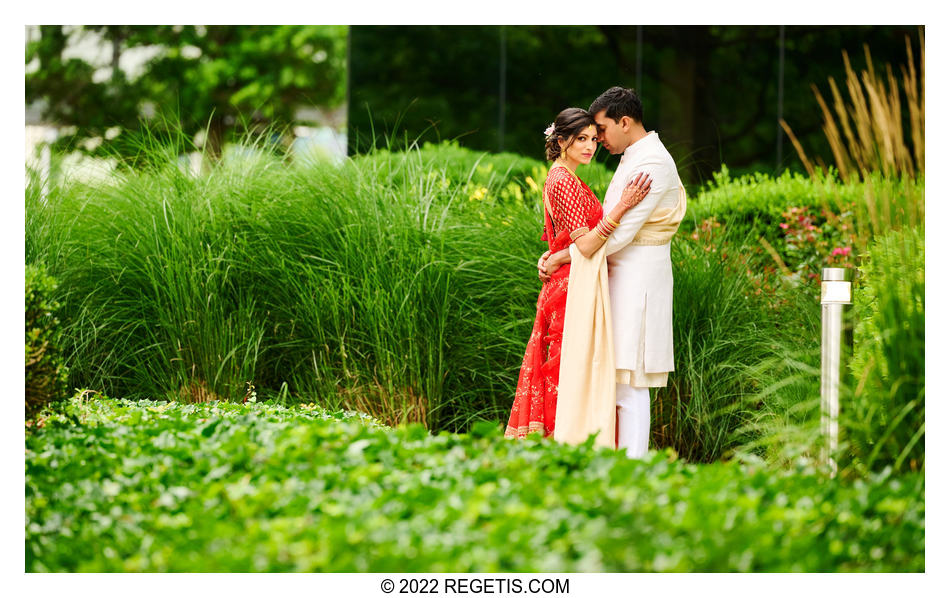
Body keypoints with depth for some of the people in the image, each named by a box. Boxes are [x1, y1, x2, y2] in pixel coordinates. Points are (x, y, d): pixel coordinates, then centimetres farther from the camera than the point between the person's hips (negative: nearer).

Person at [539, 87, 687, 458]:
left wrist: (563, 257, -13)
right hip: (621, 277, 10)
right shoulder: (630, 159, 17)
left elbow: (619, 233, -19)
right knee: (619, 378, 9)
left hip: (639, 278, -10)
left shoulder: (653, 163, -14)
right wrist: (553, 253, 6)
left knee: (630, 382, -9)